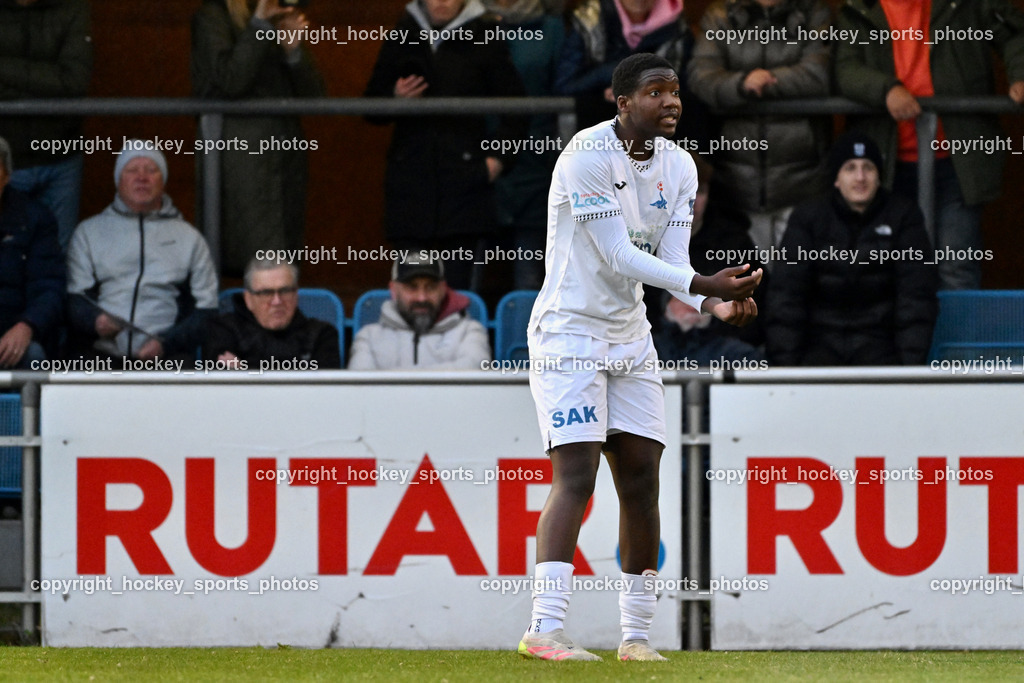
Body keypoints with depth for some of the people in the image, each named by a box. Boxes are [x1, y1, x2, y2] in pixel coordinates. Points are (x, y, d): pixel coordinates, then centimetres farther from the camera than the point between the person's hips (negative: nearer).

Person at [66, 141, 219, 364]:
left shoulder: (188, 237, 19)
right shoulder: (89, 232, 20)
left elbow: (206, 309, 11)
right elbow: (74, 297, 11)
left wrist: (166, 343, -7)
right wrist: (94, 321, -13)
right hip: (101, 356, 0)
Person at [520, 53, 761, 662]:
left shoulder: (678, 166, 5)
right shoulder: (587, 155, -19)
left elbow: (673, 263, 1)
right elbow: (618, 257, -23)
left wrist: (716, 305, -19)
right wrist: (705, 286, -29)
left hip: (630, 335, 7)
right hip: (569, 331, -7)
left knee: (642, 480, 4)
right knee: (576, 476, -17)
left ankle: (637, 634, 11)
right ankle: (544, 627, -22)